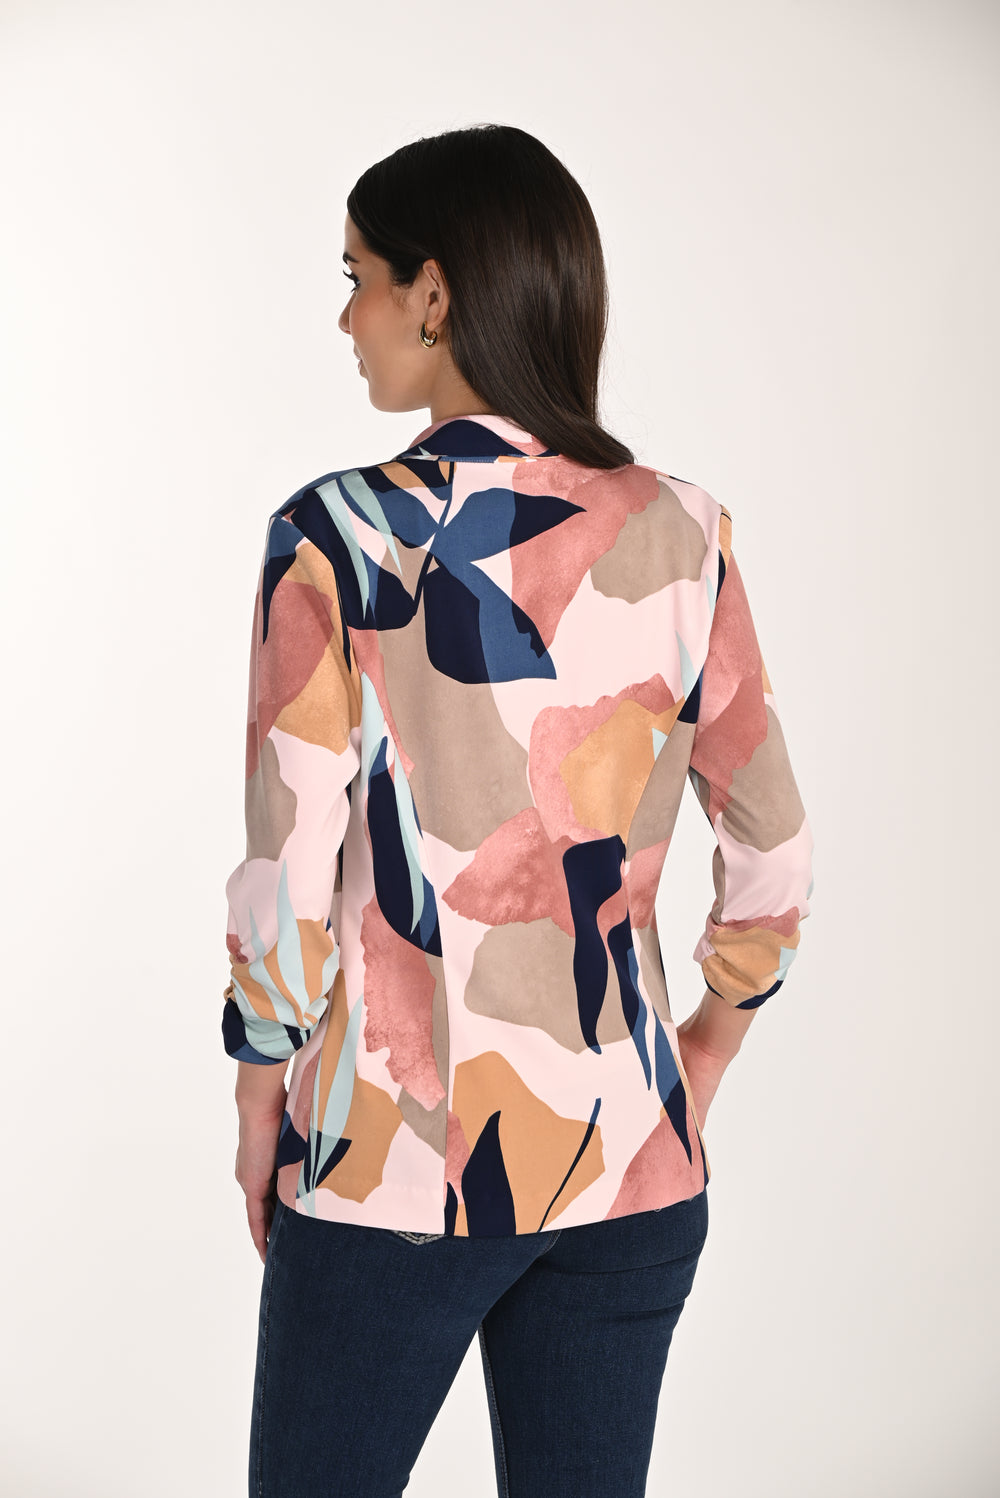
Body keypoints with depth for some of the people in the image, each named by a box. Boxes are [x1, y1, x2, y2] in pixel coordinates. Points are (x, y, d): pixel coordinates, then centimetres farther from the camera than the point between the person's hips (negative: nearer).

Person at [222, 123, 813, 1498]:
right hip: (632, 1166, 4)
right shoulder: (682, 535, -3)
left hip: (393, 1162, -3)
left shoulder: (340, 537, -14)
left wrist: (260, 1107, 4)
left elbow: (288, 882, -12)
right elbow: (775, 866, 3)